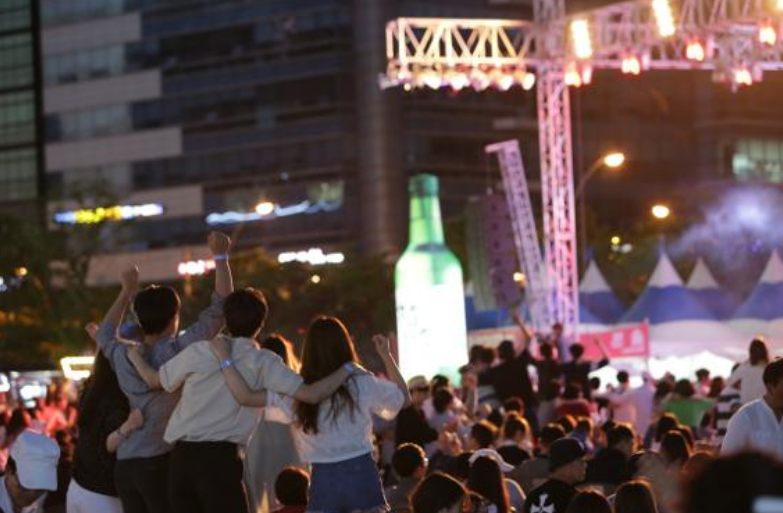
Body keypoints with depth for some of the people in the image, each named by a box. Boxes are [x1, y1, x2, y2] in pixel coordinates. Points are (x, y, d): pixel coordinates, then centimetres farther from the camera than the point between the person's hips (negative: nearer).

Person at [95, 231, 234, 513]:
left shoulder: (123, 356, 8)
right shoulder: (179, 350, -7)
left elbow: (105, 333, 32)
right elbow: (220, 309, -5)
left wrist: (127, 291, 37)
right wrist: (220, 257, 3)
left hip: (125, 464, 6)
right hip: (162, 460, -6)